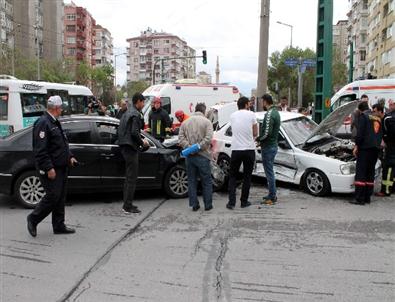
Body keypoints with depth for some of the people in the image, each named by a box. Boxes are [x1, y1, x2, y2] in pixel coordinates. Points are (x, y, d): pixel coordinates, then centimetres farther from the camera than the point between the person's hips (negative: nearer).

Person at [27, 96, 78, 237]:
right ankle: (33, 219, 12)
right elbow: (40, 150, -22)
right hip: (51, 168, -10)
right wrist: (49, 168, -23)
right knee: (53, 196, -7)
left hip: (61, 167, 10)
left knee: (60, 197, 12)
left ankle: (59, 225, 20)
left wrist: (70, 157, 13)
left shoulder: (55, 122, 16)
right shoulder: (43, 123, -16)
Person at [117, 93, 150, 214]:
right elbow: (134, 132, -22)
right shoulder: (136, 114, -13)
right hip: (131, 148, -10)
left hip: (125, 147, 10)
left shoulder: (127, 113, 18)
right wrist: (142, 142, -6)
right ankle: (128, 206, -2)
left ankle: (127, 204, 22)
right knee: (132, 178, -5)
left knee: (128, 177, 16)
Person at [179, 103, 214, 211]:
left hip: (189, 156, 4)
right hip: (202, 156, -3)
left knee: (191, 181, 11)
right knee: (206, 181, 6)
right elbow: (208, 138, -15)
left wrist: (189, 147, -8)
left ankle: (194, 204, 12)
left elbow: (181, 138, 1)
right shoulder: (206, 121, -2)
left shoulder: (185, 122, 10)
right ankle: (208, 205, 10)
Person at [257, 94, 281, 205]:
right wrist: (261, 139, 11)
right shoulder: (276, 112, 13)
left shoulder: (269, 114, -20)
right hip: (273, 145, 10)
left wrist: (258, 138, -8)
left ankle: (272, 197, 2)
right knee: (270, 171, 18)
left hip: (268, 147, -10)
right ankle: (272, 194, 26)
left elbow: (267, 133, -25)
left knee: (269, 172, -4)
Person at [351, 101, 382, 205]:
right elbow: (380, 133, 19)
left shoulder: (363, 116, -5)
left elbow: (360, 133, -13)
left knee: (361, 173, -6)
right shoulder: (378, 118, 17)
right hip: (375, 148, 7)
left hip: (365, 147, -7)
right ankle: (367, 197, 15)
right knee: (370, 173, 12)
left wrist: (356, 146, -6)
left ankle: (360, 198, -9)